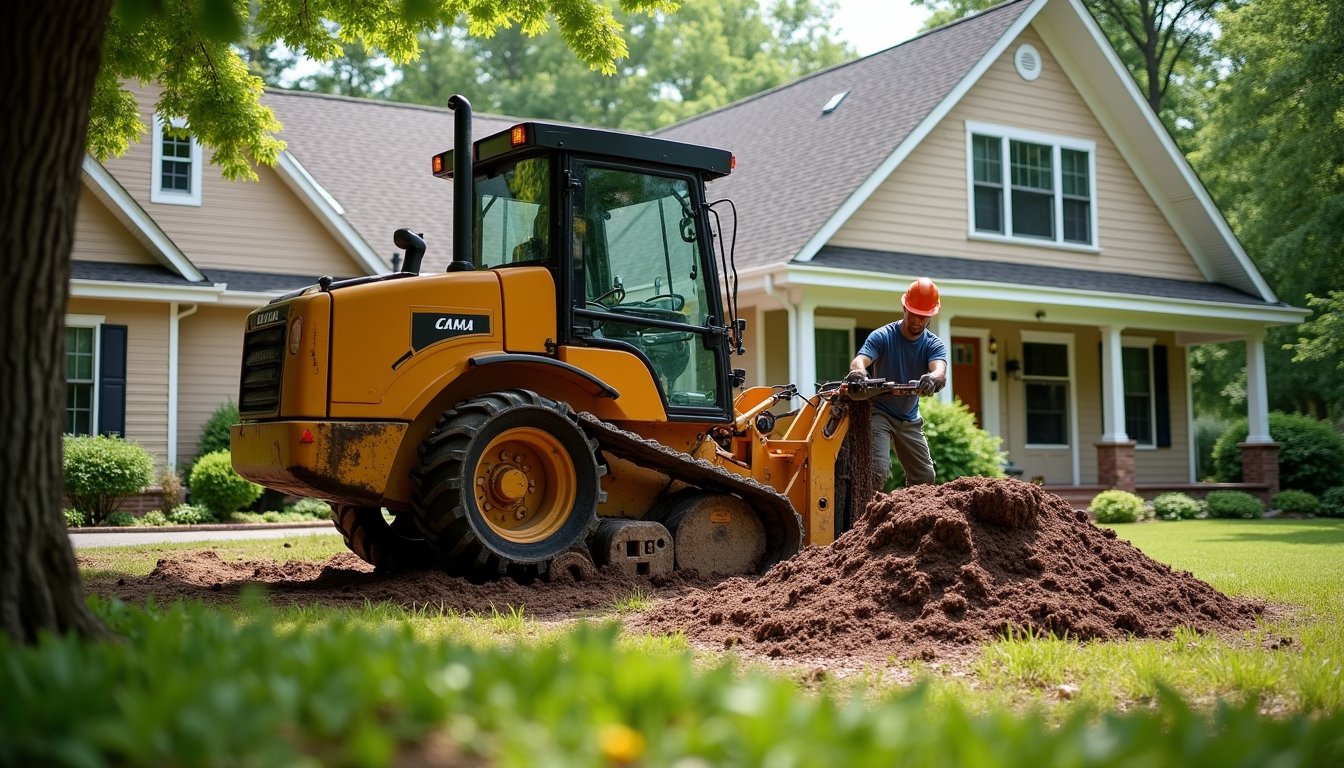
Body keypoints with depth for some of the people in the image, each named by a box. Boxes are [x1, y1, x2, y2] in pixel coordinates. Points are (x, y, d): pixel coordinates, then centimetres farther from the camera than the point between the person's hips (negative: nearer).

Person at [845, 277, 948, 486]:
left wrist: (933, 379, -54)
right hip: (879, 413, -5)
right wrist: (858, 370, -58)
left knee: (925, 476, 6)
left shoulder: (934, 345, -6)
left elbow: (940, 371, -27)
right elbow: (859, 360, -31)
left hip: (910, 419, 5)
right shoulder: (882, 337, -14)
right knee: (878, 469, -22)